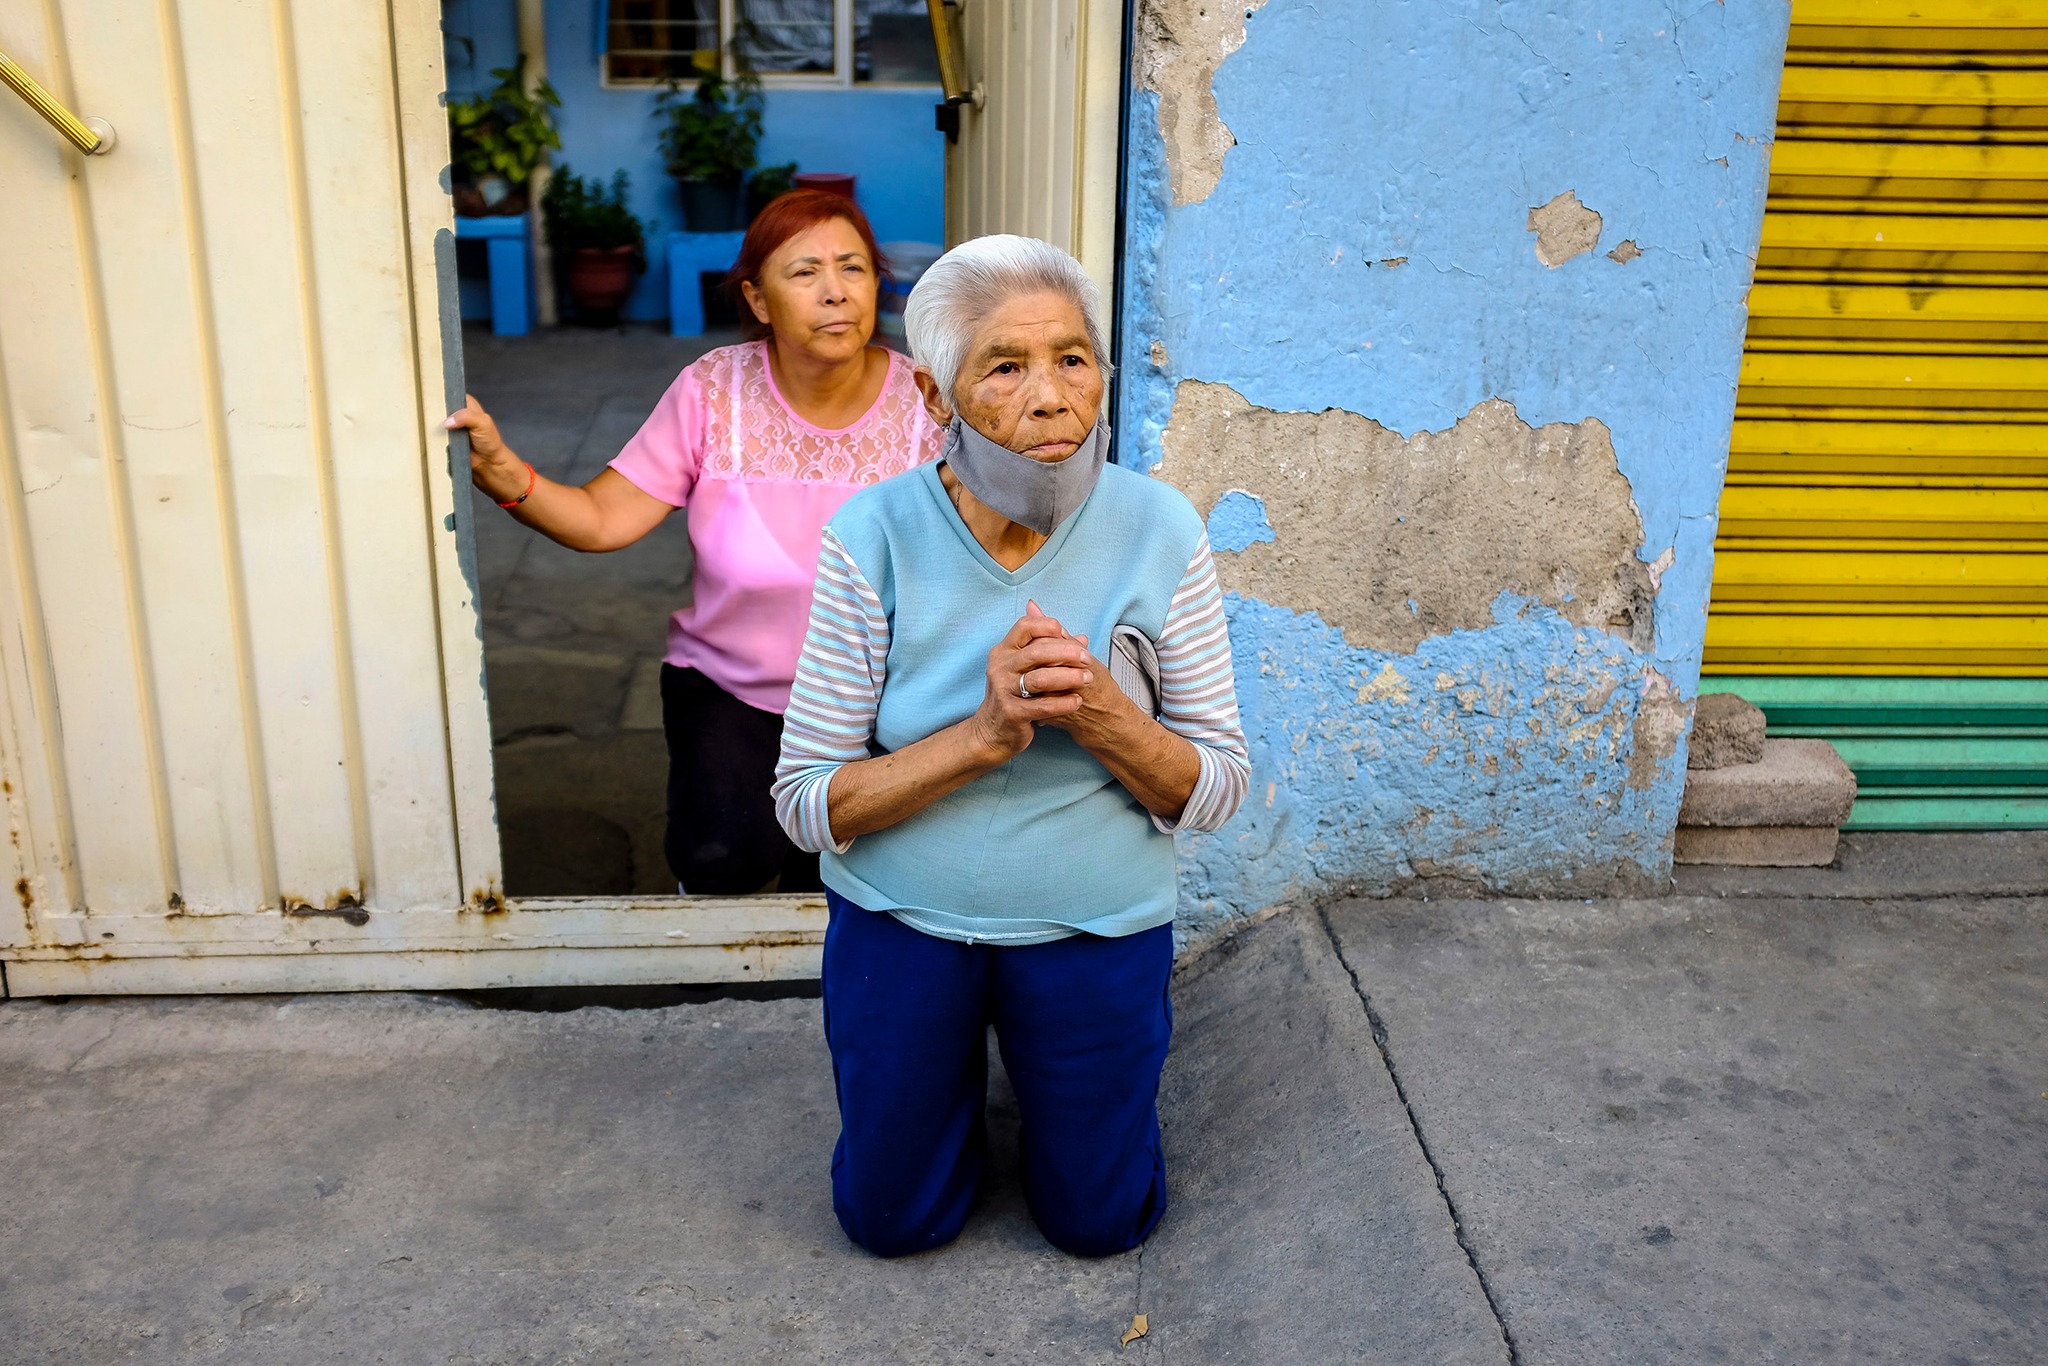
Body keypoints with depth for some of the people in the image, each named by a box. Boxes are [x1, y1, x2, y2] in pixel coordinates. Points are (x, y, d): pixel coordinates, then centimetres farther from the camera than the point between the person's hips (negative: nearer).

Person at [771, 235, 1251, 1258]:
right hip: (902, 921, 0)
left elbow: (1217, 790, -10)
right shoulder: (875, 537, -18)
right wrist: (983, 734, -30)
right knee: (892, 1223, 18)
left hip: (1096, 931, 1)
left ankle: (1030, 1063, 44)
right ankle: (963, 1065, 44)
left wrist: (1102, 714, -30)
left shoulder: (1159, 531, -15)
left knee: (1099, 1225, 17)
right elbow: (806, 804, -16)